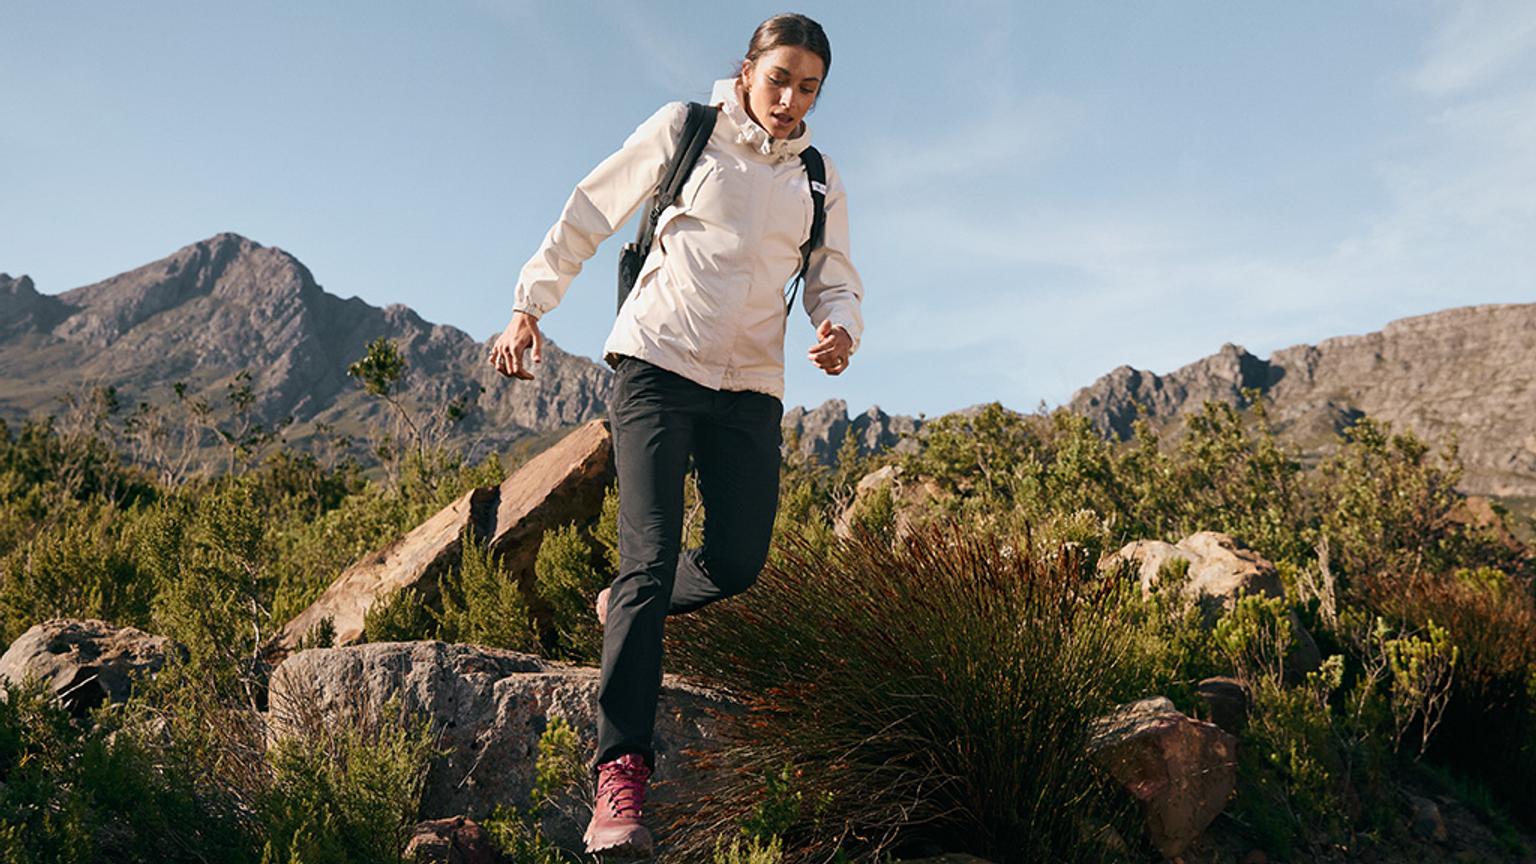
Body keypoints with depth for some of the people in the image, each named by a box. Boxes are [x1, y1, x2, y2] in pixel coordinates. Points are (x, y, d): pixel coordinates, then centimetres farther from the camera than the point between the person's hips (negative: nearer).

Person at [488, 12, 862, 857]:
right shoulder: (683, 129, 3)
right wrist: (530, 305, 3)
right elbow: (589, 212, 7)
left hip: (750, 387, 4)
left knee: (736, 562, -3)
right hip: (657, 362, -4)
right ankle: (619, 771, -16)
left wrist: (840, 331, -10)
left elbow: (836, 283, 13)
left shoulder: (818, 181, 13)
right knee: (650, 556, -16)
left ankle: (624, 608, 30)